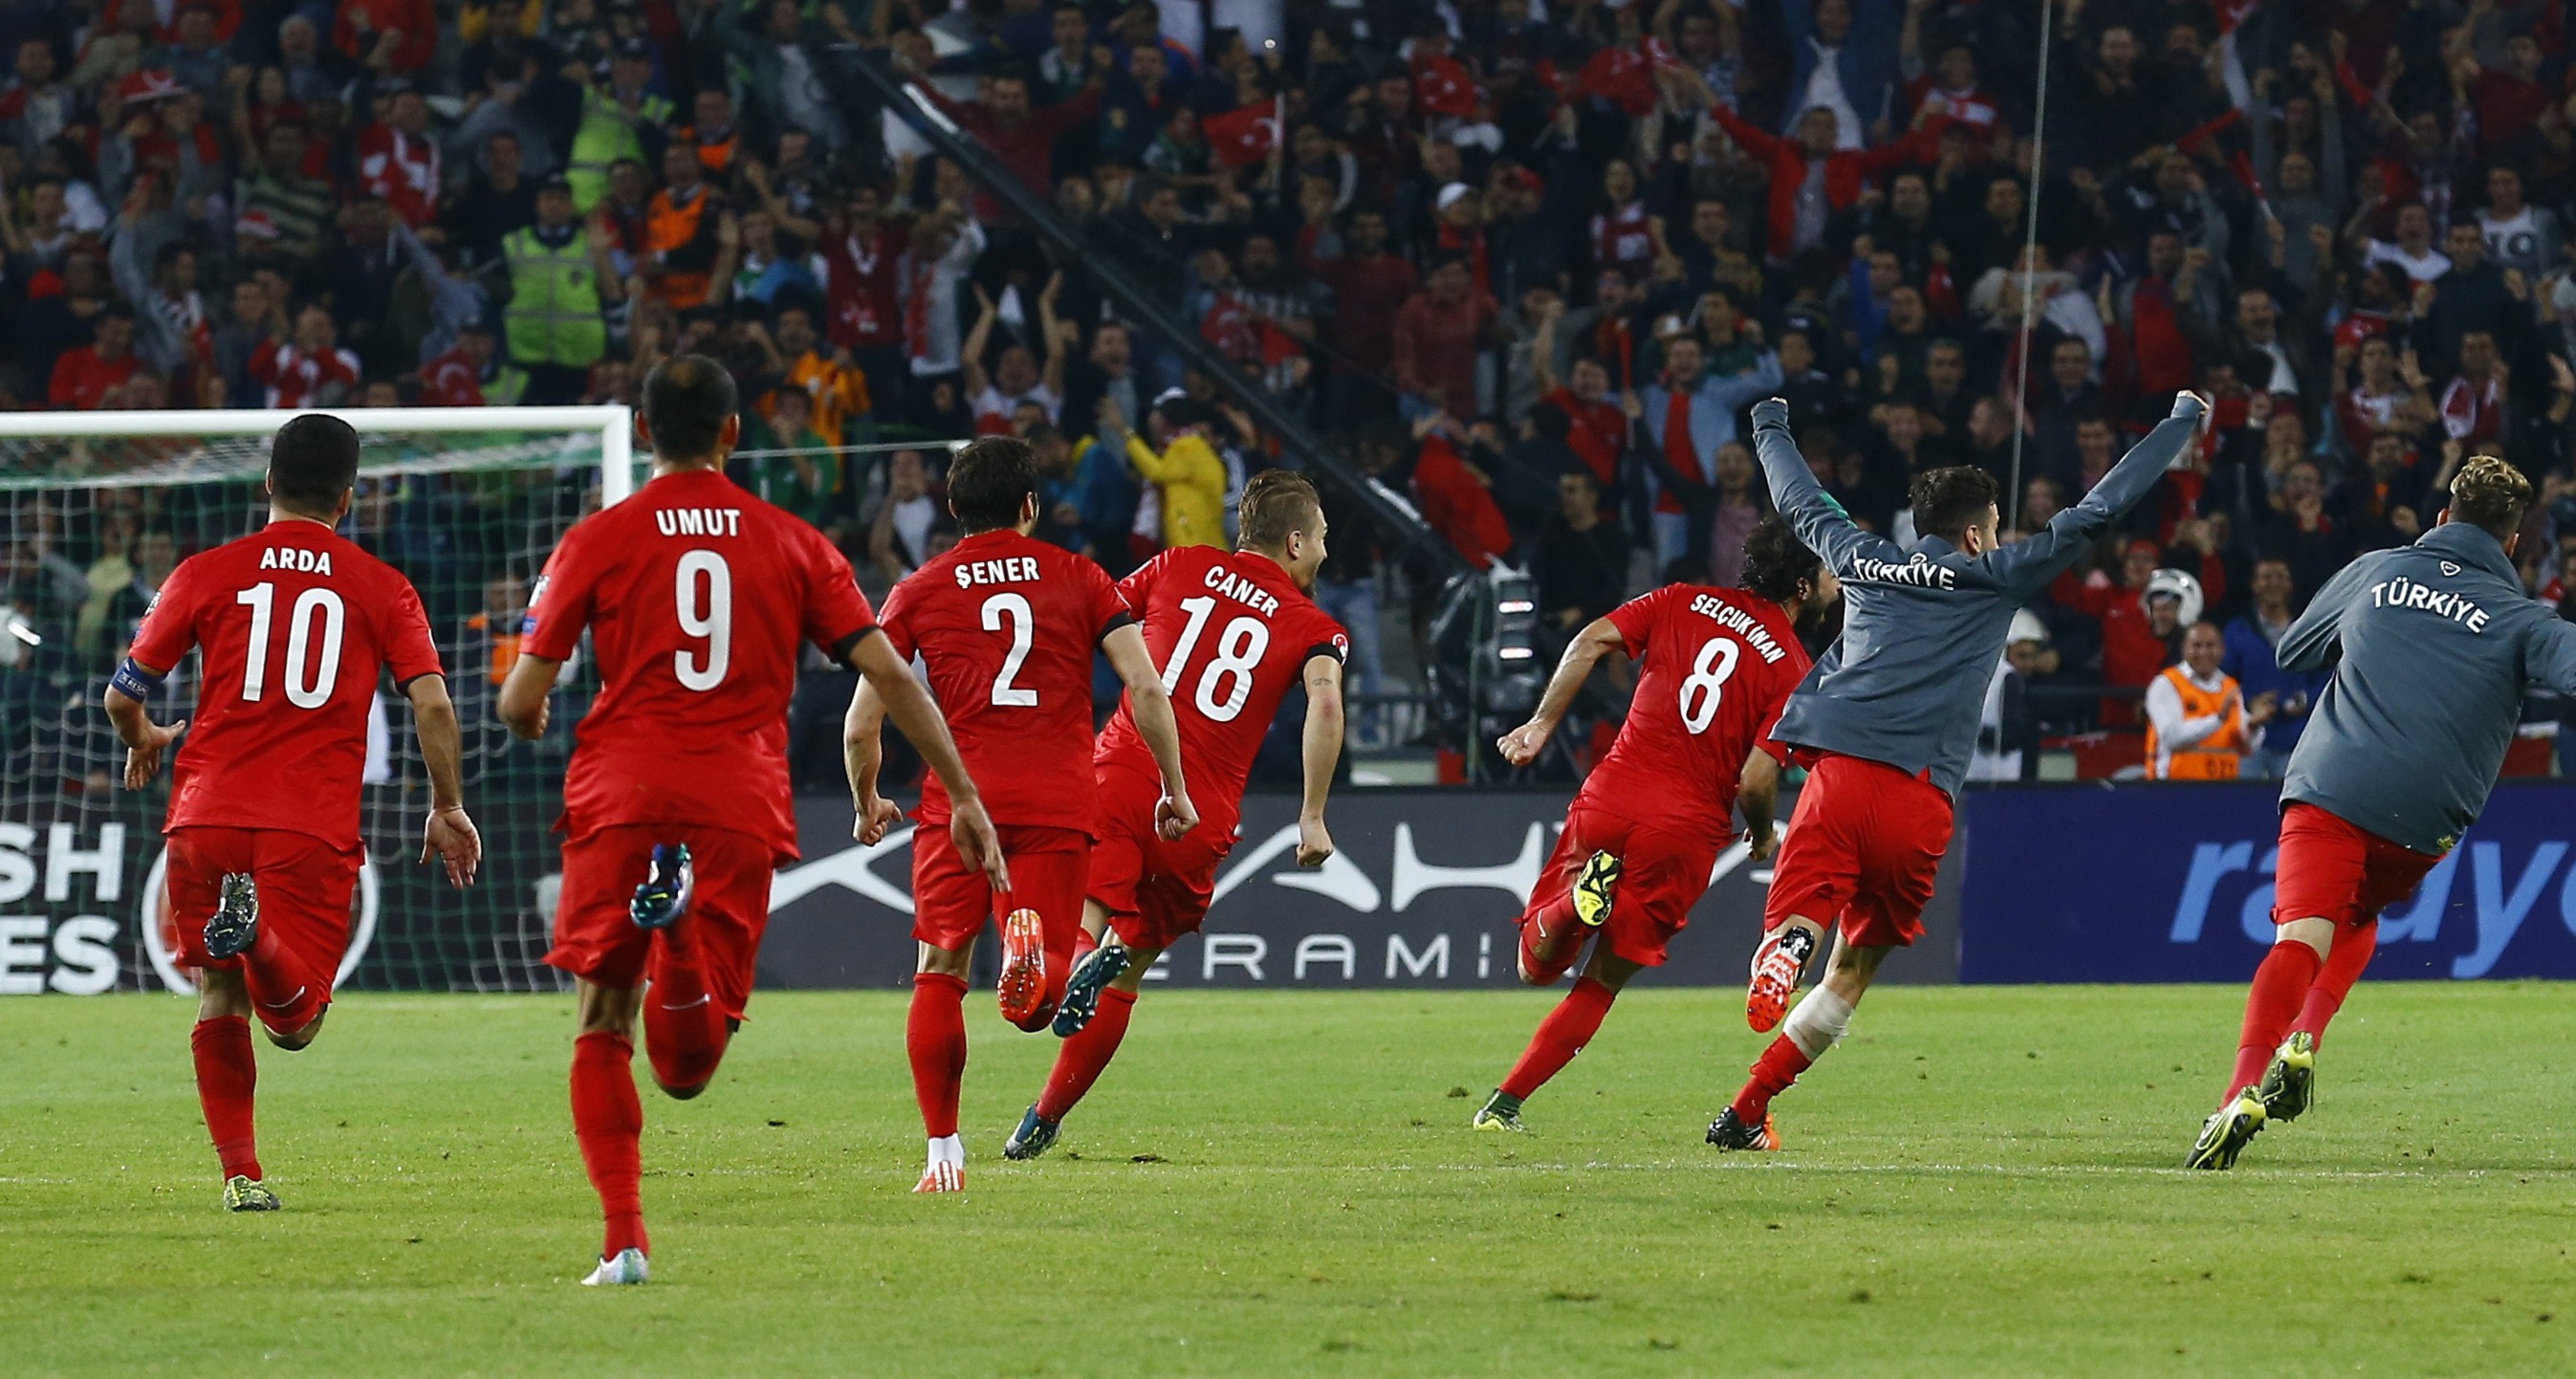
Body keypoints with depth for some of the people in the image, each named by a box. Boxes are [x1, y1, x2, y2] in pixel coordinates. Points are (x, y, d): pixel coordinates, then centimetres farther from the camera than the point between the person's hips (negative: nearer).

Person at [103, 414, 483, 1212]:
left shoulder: (207, 574, 7)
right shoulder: (381, 588, 8)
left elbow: (123, 694, 10)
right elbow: (432, 705, -2)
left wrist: (142, 741, 33)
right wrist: (448, 809, 11)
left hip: (209, 816, 1)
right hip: (315, 830, -1)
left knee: (220, 993, 15)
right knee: (293, 1023, -4)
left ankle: (239, 1172, 5)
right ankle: (259, 937, -36)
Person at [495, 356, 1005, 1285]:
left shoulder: (598, 542, 4)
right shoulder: (794, 545, 10)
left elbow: (522, 702, 4)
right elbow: (889, 676, 6)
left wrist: (528, 718, 29)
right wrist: (963, 798, 12)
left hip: (623, 792, -1)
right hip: (741, 803, 1)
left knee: (604, 1027, 10)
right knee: (688, 1070, 1)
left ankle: (623, 1241, -6)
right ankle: (684, 931, -33)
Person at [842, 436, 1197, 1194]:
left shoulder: (917, 594, 8)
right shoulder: (1079, 579, 9)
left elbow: (861, 725, 6)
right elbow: (1147, 689, 0)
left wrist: (867, 806, 23)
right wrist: (1175, 790, 10)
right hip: (1059, 804, 0)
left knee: (939, 975, 13)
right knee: (1036, 1006, 1)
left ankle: (943, 1151, 7)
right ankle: (1035, 952, -35)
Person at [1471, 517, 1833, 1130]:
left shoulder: (1686, 602, 8)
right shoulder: (1793, 669, -3)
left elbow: (1592, 641, -1)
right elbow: (1756, 782, -10)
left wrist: (1542, 723, 7)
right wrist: (1762, 838, 11)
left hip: (1608, 803, 2)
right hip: (1685, 831, -2)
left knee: (1539, 966, 15)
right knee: (1601, 985, 11)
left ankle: (1585, 888, -16)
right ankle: (1506, 1102, -1)